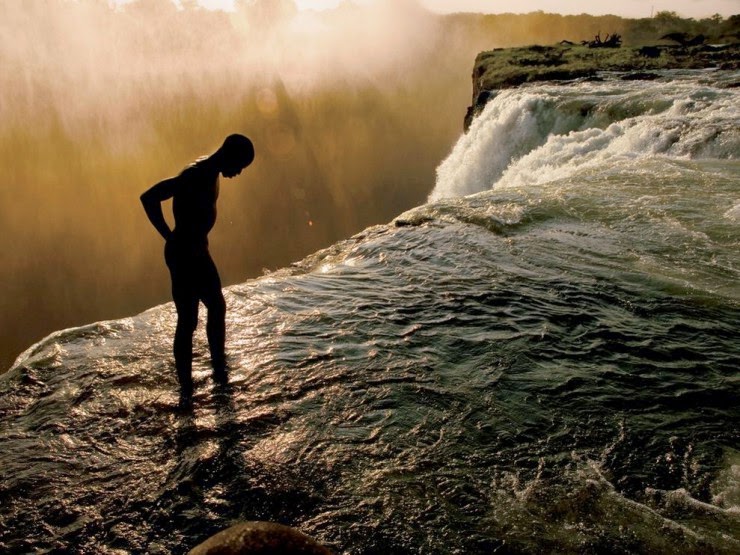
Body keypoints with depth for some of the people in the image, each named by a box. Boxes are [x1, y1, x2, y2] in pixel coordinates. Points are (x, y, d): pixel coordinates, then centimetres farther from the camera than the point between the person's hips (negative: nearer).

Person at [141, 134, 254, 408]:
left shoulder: (211, 172, 7)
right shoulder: (194, 176, -23)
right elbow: (149, 198, -29)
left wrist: (199, 238, 15)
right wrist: (169, 236, -22)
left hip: (198, 251, 10)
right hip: (183, 254, -10)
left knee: (217, 308, 19)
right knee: (187, 320, -5)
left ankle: (219, 370, 34)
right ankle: (185, 388, 7)